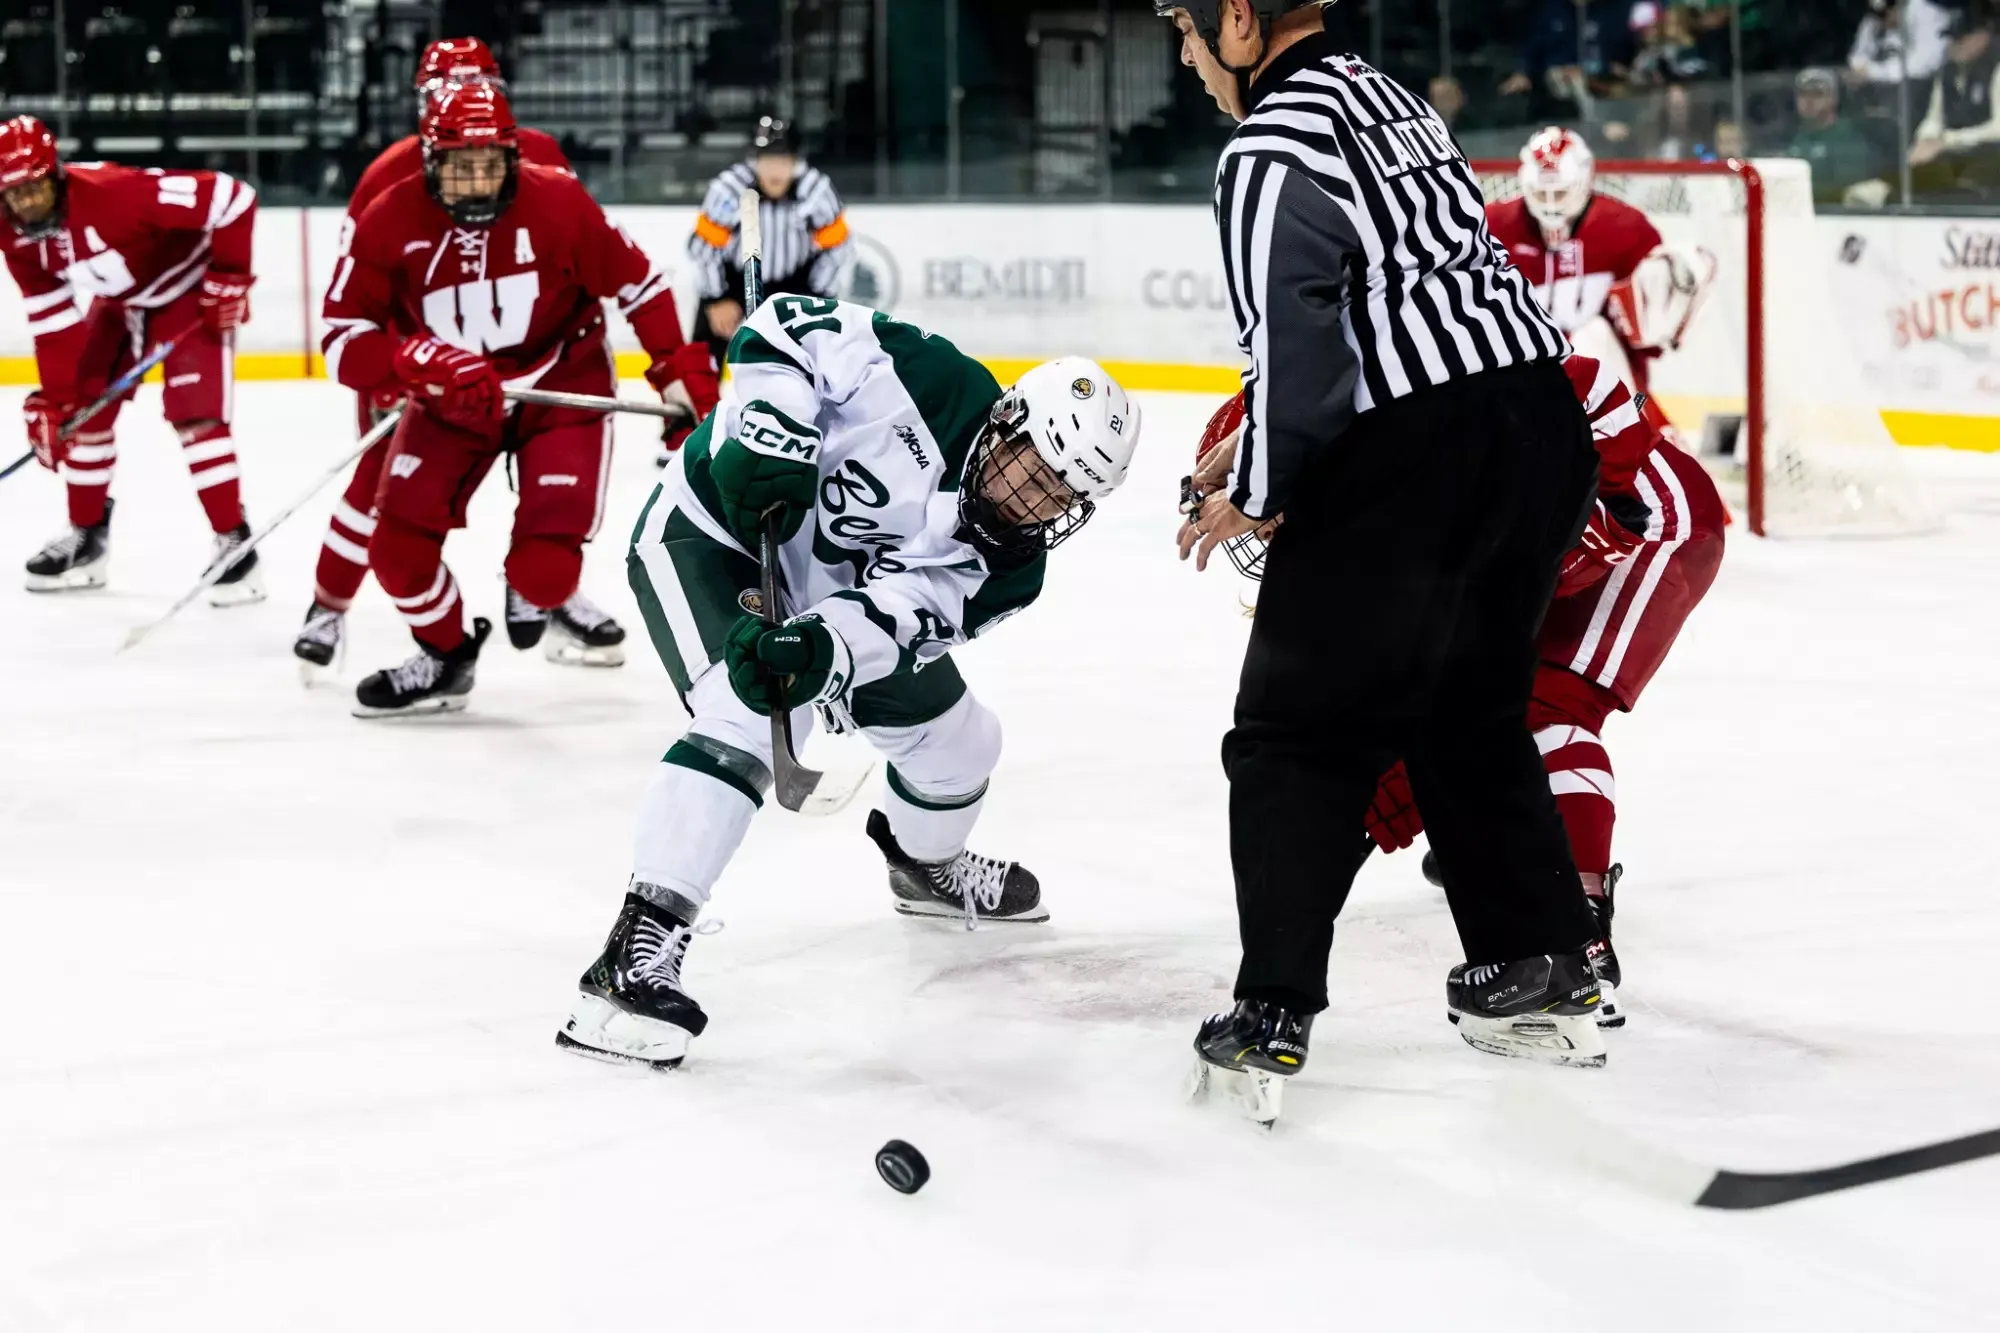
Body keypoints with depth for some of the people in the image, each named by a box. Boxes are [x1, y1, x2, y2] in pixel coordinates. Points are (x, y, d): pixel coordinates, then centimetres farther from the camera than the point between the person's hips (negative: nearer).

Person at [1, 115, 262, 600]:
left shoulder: (115, 192, -38)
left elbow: (232, 197, -35)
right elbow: (51, 318, -5)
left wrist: (229, 276, -26)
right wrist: (54, 399, -8)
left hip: (188, 291, -7)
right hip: (120, 302, 7)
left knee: (194, 415, -17)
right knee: (84, 409, 5)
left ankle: (235, 543, -9)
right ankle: (87, 537, 21)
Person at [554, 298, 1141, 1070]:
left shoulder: (1004, 565, -15)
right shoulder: (931, 380, -28)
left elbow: (891, 614, -30)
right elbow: (785, 327, -24)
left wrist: (821, 648, -50)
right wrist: (772, 434, -37)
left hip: (826, 593, 7)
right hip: (710, 530, -7)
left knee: (957, 740, 14)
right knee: (751, 720, -32)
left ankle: (929, 865, 52)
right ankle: (638, 952, -37)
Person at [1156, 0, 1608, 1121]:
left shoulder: (1274, 154, -12)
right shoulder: (1387, 93, 17)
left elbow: (1298, 351, -19)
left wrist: (1253, 496, -3)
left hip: (1411, 462, -9)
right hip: (1544, 427, 9)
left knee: (1298, 734, 3)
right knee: (1474, 712, 24)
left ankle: (1270, 1026, 3)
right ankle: (1547, 976, 28)